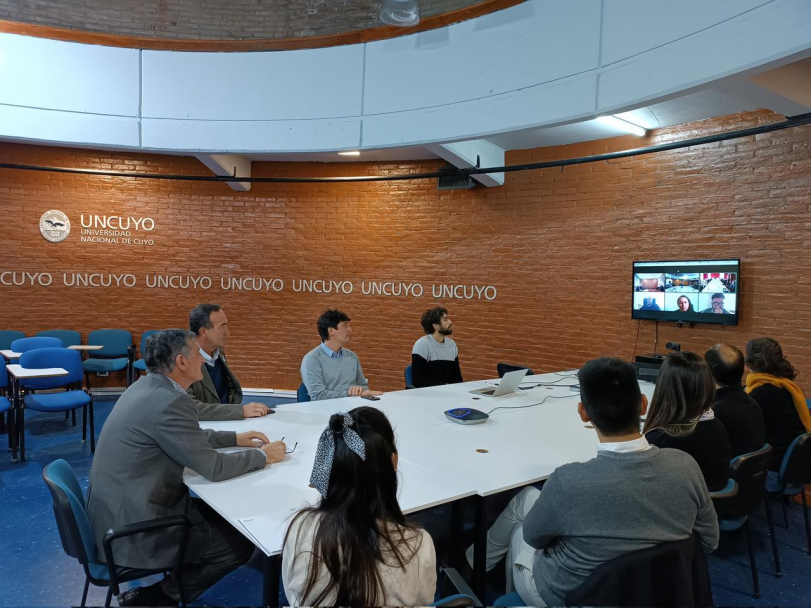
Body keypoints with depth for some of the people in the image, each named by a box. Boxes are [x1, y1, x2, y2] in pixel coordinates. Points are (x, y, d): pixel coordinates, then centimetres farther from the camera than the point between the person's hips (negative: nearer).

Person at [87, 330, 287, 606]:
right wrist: (263, 455, -6)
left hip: (118, 507, 10)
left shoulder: (148, 386, 4)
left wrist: (235, 438, 15)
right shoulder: (170, 401, -26)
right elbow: (213, 467, -20)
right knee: (240, 542, -2)